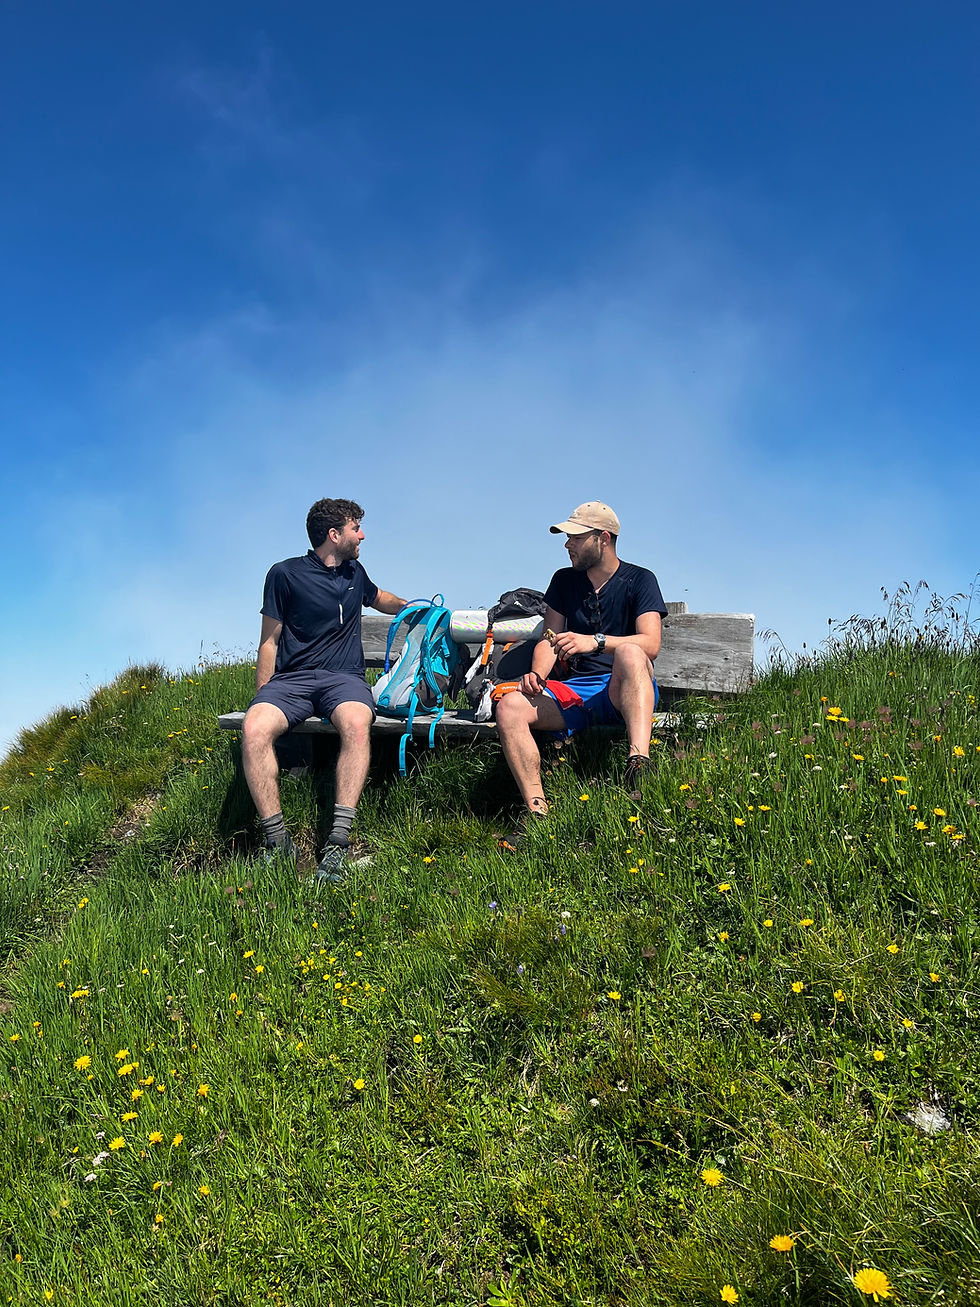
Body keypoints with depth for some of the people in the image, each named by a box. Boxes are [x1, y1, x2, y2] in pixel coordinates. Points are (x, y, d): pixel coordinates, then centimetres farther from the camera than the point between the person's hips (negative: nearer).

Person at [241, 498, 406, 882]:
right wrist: (262, 697, 1)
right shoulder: (286, 574, 5)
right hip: (292, 678, -2)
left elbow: (379, 598, 44)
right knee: (254, 728, -35)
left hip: (344, 677, 2)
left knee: (356, 725, -36)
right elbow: (270, 640, 7)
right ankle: (276, 841, -26)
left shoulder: (354, 573, 19)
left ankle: (339, 840, -38)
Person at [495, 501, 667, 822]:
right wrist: (537, 674, -8)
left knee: (629, 653, -38)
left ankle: (639, 761, -54)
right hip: (573, 692, 4)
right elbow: (549, 639, 15)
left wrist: (595, 641, -28)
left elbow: (651, 644, -11)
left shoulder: (639, 580, 4)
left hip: (623, 691, -4)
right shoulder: (564, 580, 18)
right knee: (509, 707, -24)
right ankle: (536, 810, -28)